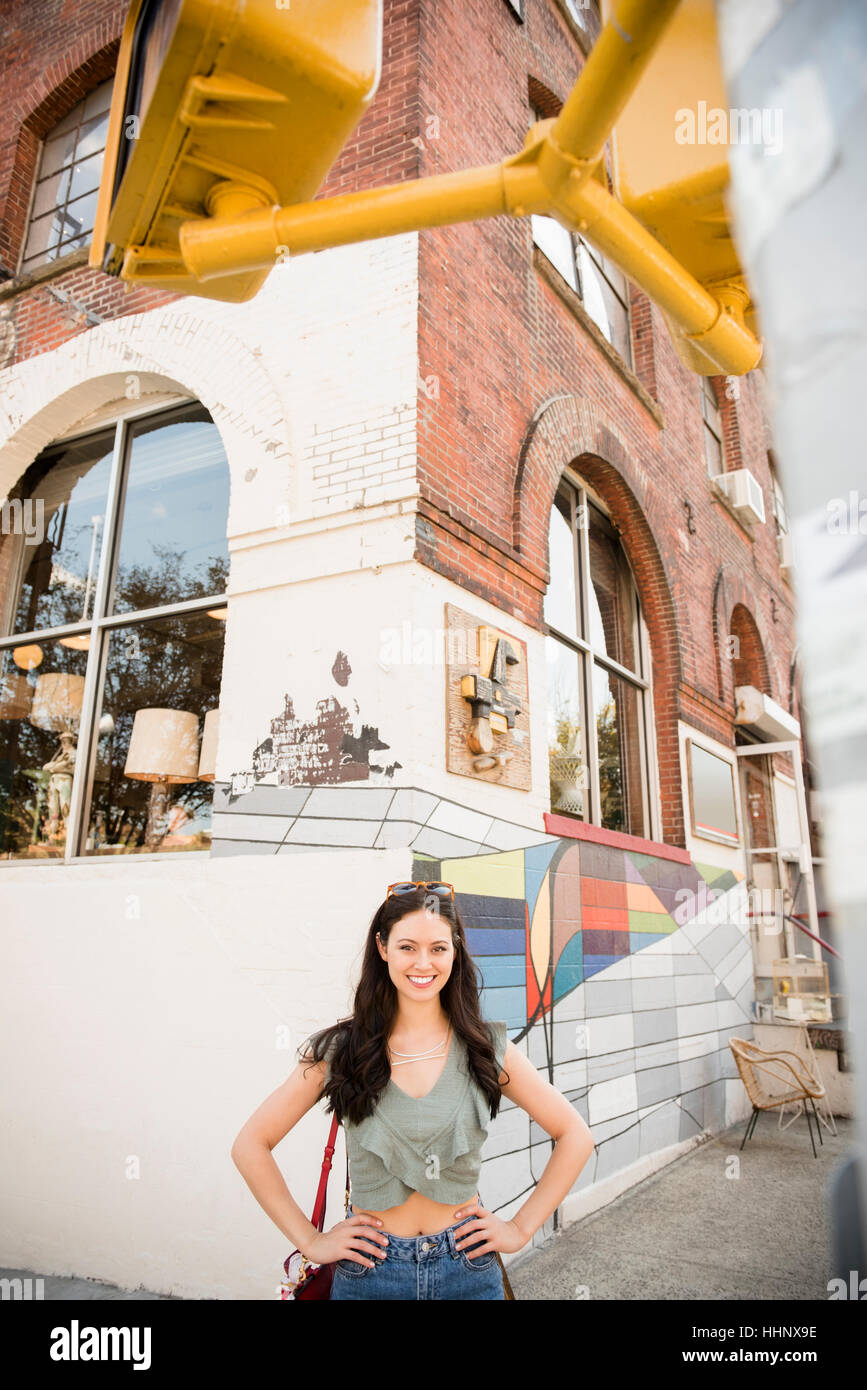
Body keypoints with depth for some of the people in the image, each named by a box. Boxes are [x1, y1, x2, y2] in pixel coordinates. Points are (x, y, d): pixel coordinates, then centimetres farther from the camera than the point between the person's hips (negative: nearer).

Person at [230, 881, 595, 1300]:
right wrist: (309, 1241, -6)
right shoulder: (339, 1050, -9)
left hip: (468, 1267, 1)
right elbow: (250, 1145, -5)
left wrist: (522, 1228, -3)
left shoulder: (486, 1048, -7)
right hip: (369, 1270, 0)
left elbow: (575, 1136, 1)